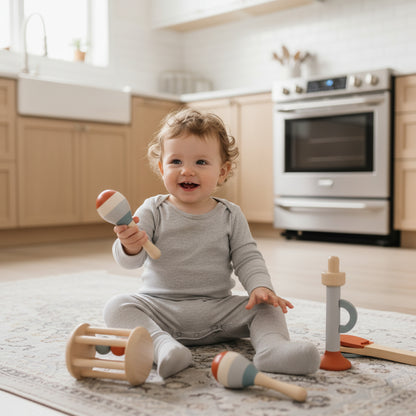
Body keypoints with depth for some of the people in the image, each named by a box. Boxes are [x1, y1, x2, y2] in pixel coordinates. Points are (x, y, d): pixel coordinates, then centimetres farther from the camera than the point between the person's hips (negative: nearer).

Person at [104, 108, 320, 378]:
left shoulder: (231, 216, 4)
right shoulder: (153, 211, -1)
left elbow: (247, 259, 3)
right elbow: (130, 261, -8)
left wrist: (261, 287, -19)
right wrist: (131, 247, -33)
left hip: (218, 312, 1)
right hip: (160, 309, -1)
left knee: (266, 307, -14)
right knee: (117, 307, -24)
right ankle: (162, 344, -41)